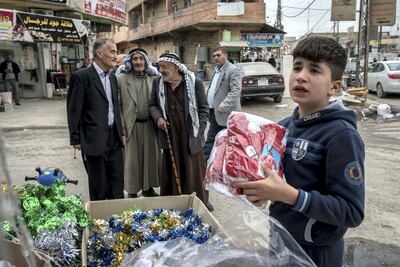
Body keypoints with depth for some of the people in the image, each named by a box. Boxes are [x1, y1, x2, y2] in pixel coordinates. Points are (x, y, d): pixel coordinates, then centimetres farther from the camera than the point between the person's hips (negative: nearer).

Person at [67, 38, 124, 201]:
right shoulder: (82, 76, -11)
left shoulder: (112, 77, 11)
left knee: (117, 181, 13)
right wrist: (76, 139, -9)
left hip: (114, 137, 6)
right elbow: (74, 110, -9)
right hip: (95, 139, -6)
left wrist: (120, 132, 15)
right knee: (99, 185, 7)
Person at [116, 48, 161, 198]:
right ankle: (132, 191, 22)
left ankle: (148, 188, 30)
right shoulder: (121, 79, -3)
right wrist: (122, 127, -9)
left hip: (150, 125, 3)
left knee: (151, 157, 12)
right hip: (131, 126, -3)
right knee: (132, 160, 6)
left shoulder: (153, 78, 4)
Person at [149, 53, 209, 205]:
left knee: (193, 175, 6)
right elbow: (153, 105, 16)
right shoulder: (157, 83, 5)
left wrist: (197, 133, -8)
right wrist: (158, 117, -6)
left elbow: (203, 110, -2)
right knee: (170, 175, 11)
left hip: (190, 139, -3)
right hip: (169, 137, 3)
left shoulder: (194, 83, -7)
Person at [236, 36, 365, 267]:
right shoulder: (284, 126, -2)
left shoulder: (342, 135, -21)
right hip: (278, 239, 6)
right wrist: (260, 190, -9)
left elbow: (352, 212, -22)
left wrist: (289, 195, -31)